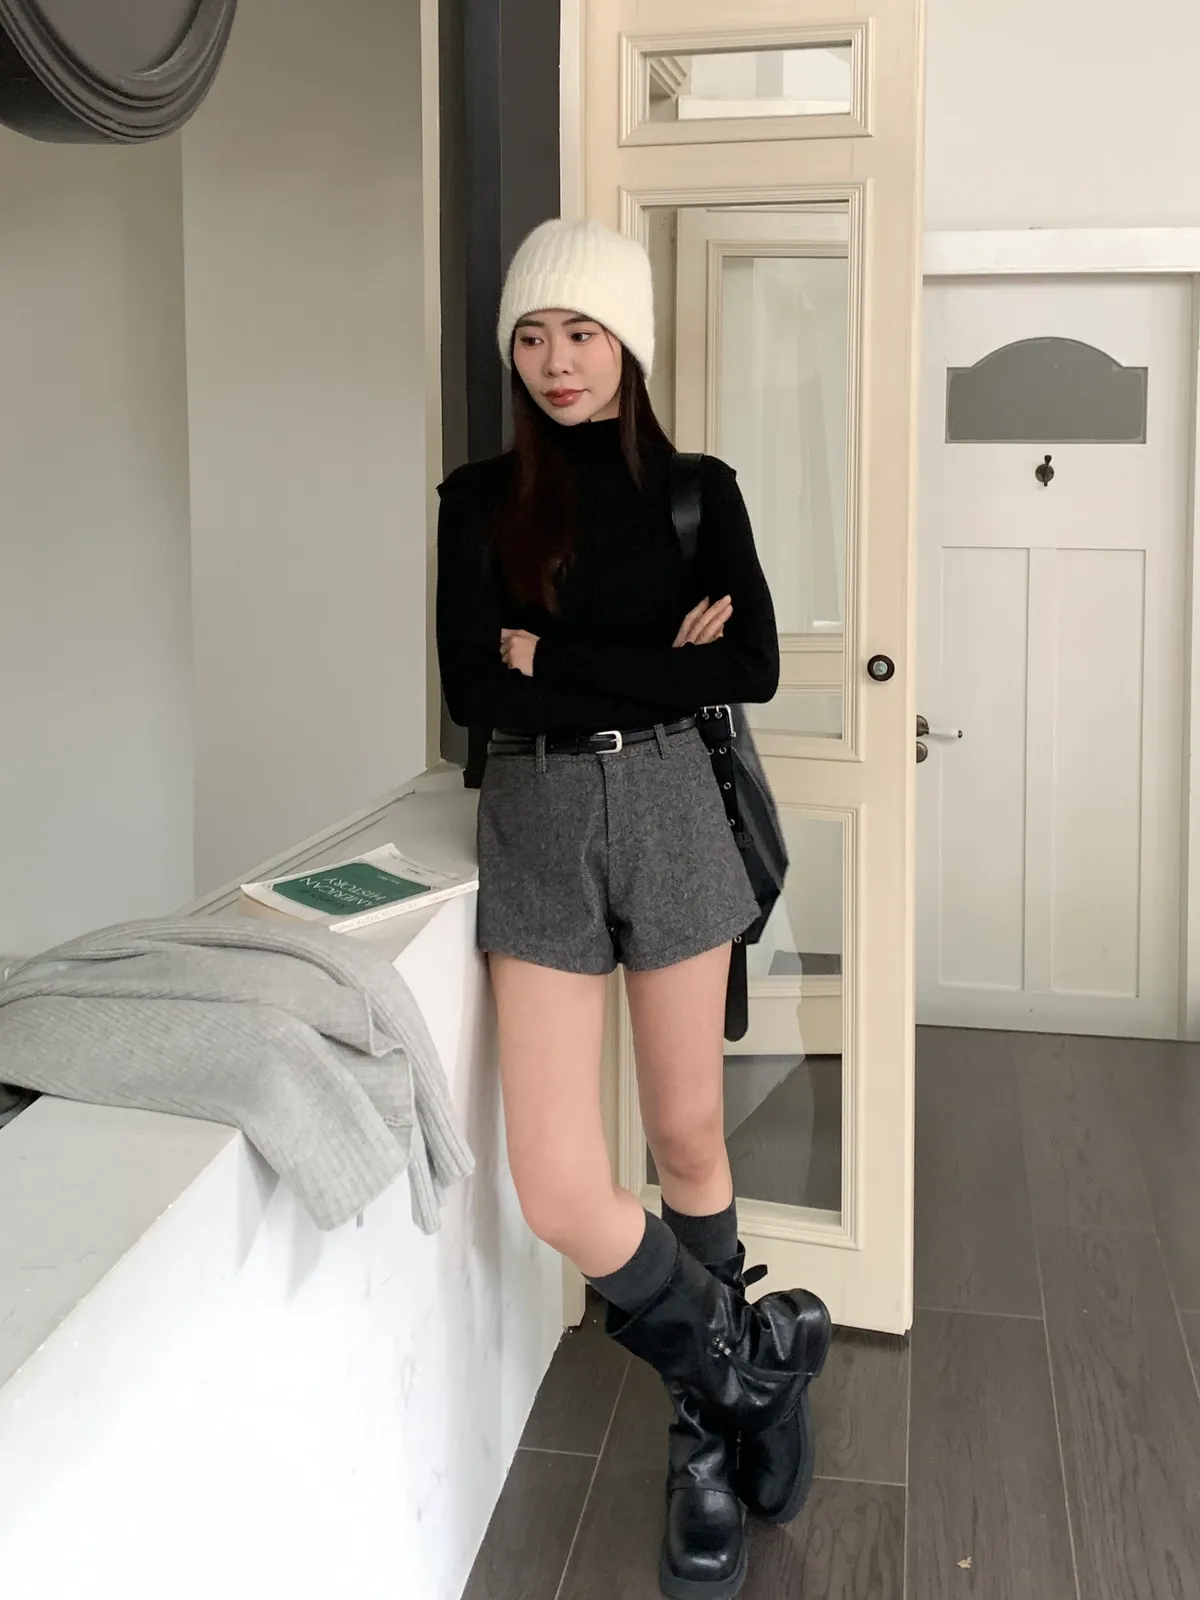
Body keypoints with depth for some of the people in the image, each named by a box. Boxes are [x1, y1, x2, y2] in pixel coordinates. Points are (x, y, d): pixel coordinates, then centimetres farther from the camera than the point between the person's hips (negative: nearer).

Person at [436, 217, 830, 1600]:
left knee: (687, 1141, 8)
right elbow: (468, 688, -6)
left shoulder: (696, 489, 5)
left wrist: (558, 657, -10)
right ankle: (756, 1359, 17)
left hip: (667, 809, 0)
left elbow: (750, 668, -6)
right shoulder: (478, 500, 5)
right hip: (534, 822, 0)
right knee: (558, 1193, -8)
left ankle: (712, 1419, 30)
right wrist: (656, 660, -11)